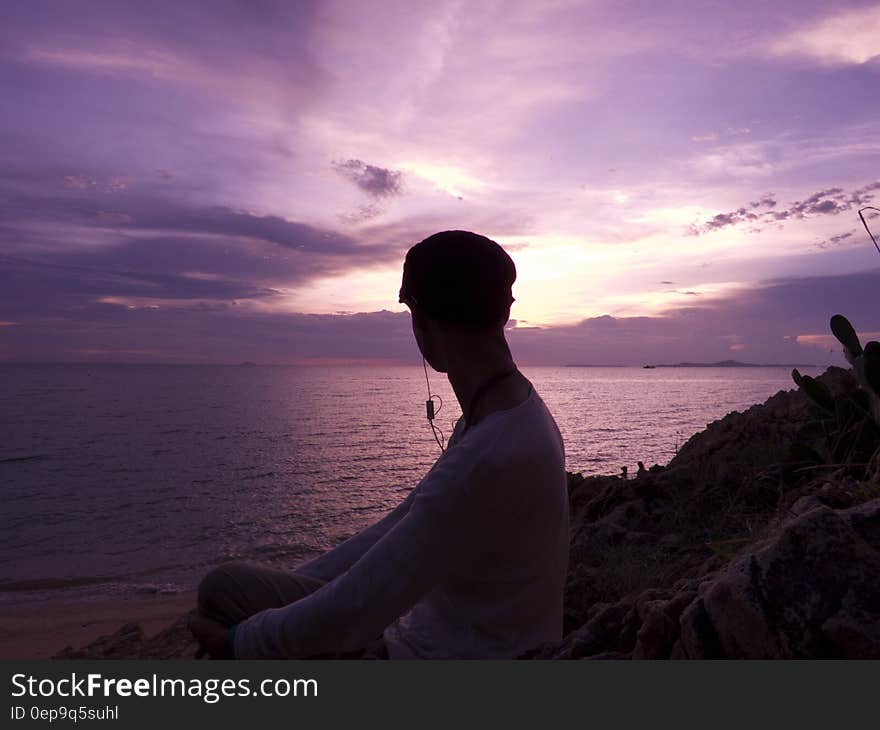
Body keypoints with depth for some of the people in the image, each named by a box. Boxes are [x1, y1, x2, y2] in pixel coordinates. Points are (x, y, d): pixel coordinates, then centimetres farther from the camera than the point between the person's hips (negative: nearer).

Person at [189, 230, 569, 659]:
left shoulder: (489, 459, -33)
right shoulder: (496, 418, 0)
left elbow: (354, 611, -26)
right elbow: (402, 526, 7)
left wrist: (240, 642, -8)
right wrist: (288, 588, 6)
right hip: (422, 630, 8)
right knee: (226, 586, 6)